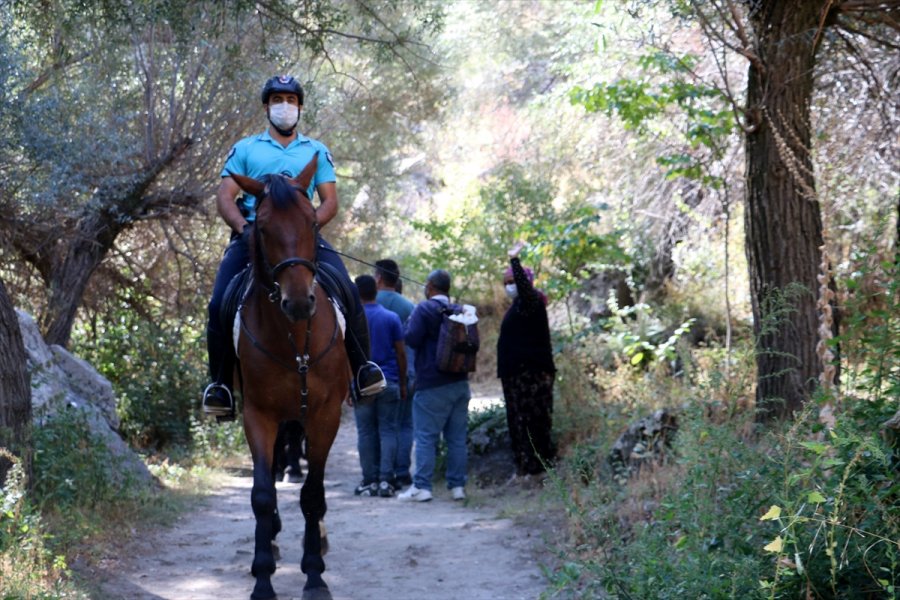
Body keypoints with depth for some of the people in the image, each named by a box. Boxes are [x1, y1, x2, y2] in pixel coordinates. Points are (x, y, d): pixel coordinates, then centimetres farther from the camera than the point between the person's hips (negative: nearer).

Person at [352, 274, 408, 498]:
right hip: (389, 383, 1)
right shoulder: (391, 318, 1)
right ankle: (386, 480, -4)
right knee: (388, 431, 3)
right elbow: (401, 353, 2)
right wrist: (403, 383, 10)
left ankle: (370, 481, 7)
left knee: (366, 433, 6)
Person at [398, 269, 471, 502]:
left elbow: (412, 339, -15)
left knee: (426, 437, -3)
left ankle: (421, 486, -6)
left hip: (432, 385, -6)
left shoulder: (424, 309, -9)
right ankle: (457, 485, 8)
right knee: (457, 437, 8)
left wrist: (409, 323, 2)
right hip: (460, 382, 6)